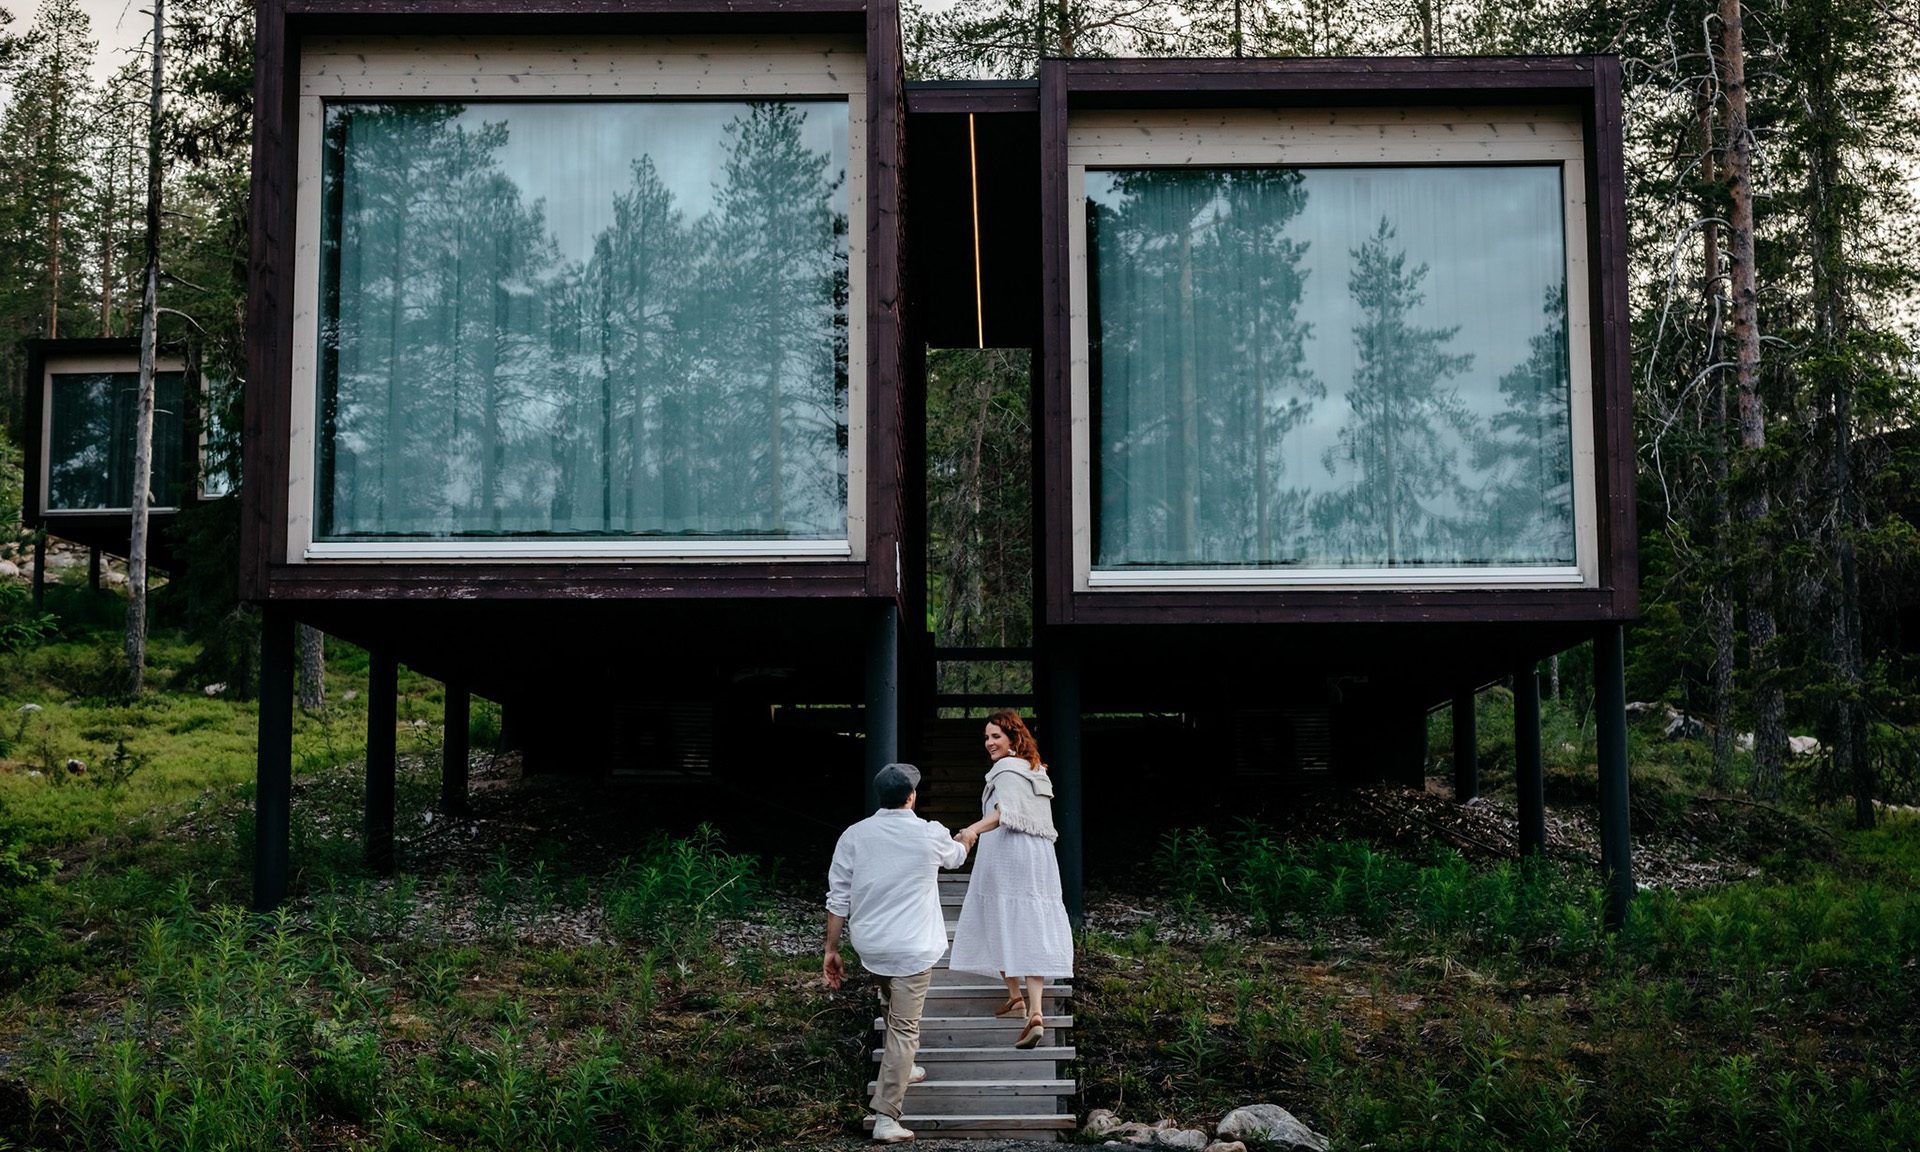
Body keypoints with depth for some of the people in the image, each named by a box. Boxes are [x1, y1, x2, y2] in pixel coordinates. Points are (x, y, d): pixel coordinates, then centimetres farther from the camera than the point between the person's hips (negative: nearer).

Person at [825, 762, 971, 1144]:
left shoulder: (854, 836, -2)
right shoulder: (930, 836, -6)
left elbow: (837, 900, -1)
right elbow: (956, 857, 19)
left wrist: (831, 950, 7)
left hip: (868, 944, 4)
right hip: (911, 948, -4)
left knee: (894, 1009, 31)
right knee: (904, 1029, 0)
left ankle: (903, 1069, 42)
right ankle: (886, 1119, -3)